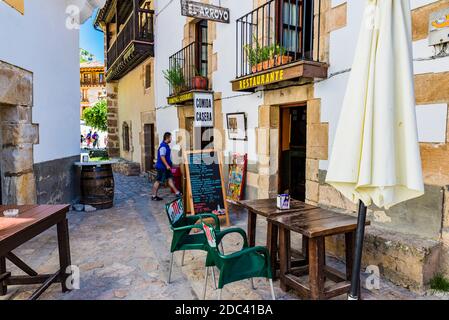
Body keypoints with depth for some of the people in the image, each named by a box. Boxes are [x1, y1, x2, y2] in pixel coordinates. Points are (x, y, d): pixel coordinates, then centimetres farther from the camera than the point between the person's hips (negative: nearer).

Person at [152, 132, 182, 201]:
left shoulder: (166, 145, 13)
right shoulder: (163, 146, -18)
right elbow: (162, 156, -24)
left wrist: (169, 165, 24)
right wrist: (167, 165, -26)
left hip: (166, 167, 10)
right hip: (162, 167, -10)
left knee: (170, 179, 9)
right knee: (158, 181, -1)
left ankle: (177, 193, 11)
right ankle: (154, 196, 8)